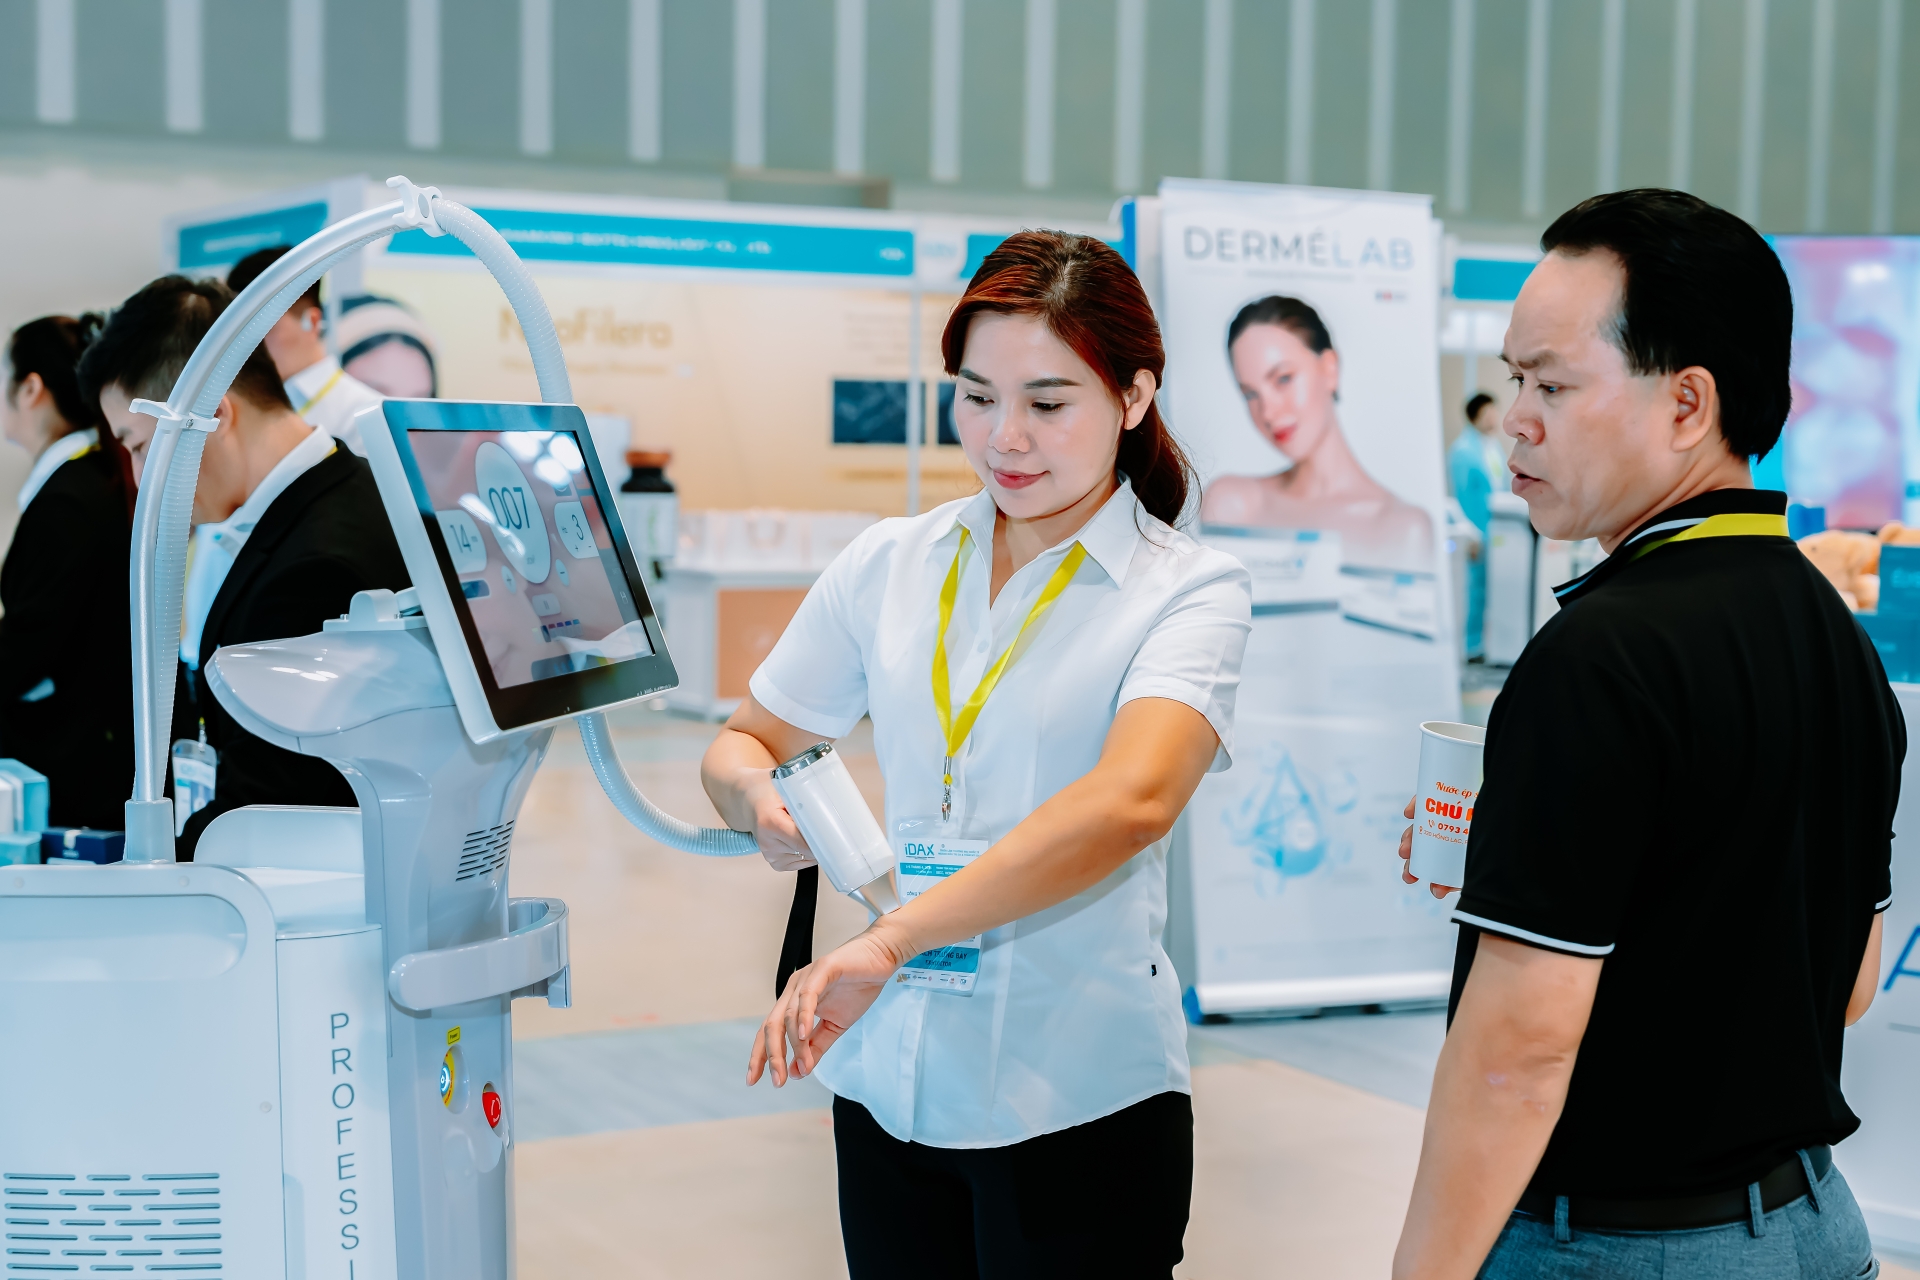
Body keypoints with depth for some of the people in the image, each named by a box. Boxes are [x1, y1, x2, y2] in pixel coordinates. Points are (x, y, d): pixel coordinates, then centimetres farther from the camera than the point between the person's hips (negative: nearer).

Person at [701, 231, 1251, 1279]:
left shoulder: (1190, 590, -6)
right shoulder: (889, 564, 7)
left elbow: (1132, 801, -23)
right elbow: (740, 743, 14)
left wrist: (889, 940, -32)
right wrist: (757, 795, -11)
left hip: (1078, 1102, -3)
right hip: (886, 1085, 3)